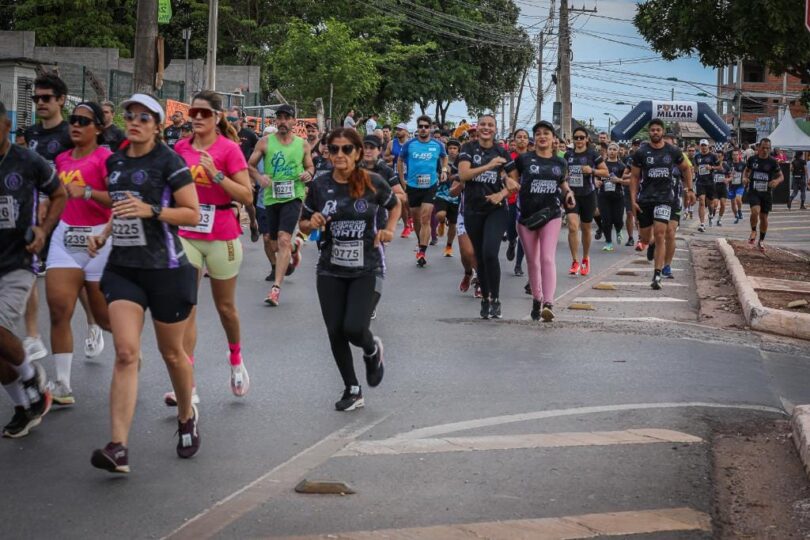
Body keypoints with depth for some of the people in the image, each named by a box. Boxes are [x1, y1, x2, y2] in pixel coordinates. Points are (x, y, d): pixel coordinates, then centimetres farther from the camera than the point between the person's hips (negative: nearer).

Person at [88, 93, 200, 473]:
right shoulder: (114, 162, 11)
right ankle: (119, 448, -18)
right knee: (126, 352, -10)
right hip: (122, 267, 4)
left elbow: (193, 214, -10)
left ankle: (187, 417, 39)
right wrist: (104, 235, 9)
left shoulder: (168, 161, -8)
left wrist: (151, 211, -23)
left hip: (165, 268, -4)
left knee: (171, 352, 10)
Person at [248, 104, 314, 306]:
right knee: (275, 246, 14)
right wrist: (259, 177, -14)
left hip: (293, 196, -2)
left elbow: (310, 166, 16)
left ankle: (276, 287, -19)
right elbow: (250, 165, 6)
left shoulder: (303, 145, 3)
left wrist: (308, 174, -7)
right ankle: (295, 247, 52)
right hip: (271, 197, 3)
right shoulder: (265, 142, 1)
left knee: (284, 239, -20)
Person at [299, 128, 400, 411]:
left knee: (353, 328, -16)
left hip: (365, 268, -2)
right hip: (331, 269, 3)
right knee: (335, 332, 3)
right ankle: (352, 390, 23)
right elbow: (303, 225, 8)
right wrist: (313, 223, -14)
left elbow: (395, 205, 14)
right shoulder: (320, 185, -3)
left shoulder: (372, 183, -7)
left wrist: (389, 230, -3)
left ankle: (372, 349, 23)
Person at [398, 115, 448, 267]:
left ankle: (422, 252, -15)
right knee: (416, 218, 13)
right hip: (413, 186, 2)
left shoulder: (437, 145, -2)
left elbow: (444, 157, 19)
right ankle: (420, 243, 36)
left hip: (430, 186, -2)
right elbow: (400, 161, 10)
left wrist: (444, 170, 3)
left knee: (426, 218, -12)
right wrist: (402, 180, 6)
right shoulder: (409, 144, -3)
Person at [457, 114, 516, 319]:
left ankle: (495, 299, -7)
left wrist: (502, 194, -16)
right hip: (473, 210, 1)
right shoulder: (468, 149, 2)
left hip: (496, 210, -1)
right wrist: (489, 166, -22)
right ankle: (485, 299, 23)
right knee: (480, 256, 8)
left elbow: (511, 184, 5)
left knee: (490, 253, -19)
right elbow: (463, 174, -13)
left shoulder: (502, 152, 4)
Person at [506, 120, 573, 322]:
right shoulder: (524, 159, 0)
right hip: (526, 216, 0)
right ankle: (537, 299, 27)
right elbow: (512, 182, 4)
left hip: (551, 215, 0)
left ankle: (548, 303, -23)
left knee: (548, 258, -14)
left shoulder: (561, 163, 7)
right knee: (532, 262, 10)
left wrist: (568, 193, 3)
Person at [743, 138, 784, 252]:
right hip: (753, 191, -1)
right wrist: (744, 177, -5)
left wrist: (777, 181, -21)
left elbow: (781, 176, 2)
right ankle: (753, 231, 3)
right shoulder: (752, 159, -1)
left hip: (767, 193, 1)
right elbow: (746, 170, 17)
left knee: (764, 217, 8)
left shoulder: (772, 162, -4)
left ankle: (761, 241, 27)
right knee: (755, 211, -25)